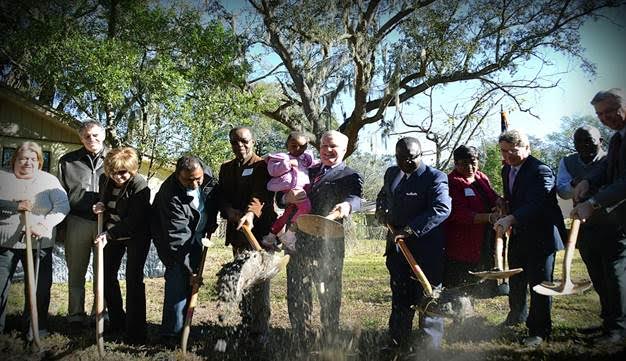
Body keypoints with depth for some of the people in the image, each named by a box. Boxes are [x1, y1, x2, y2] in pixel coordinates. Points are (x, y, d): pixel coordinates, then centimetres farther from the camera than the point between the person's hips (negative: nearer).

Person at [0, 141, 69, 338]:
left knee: (39, 287, 3)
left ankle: (35, 330, 18)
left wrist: (45, 225, -18)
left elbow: (62, 206, -5)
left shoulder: (49, 180, 4)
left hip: (38, 243, 0)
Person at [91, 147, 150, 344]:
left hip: (136, 236, -7)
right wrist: (99, 206, -4)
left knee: (133, 280, -7)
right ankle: (117, 321, 28)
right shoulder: (105, 179, -2)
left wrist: (109, 234, -27)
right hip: (112, 235, 7)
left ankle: (135, 331, 2)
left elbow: (134, 220, -24)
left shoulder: (140, 185, -22)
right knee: (107, 276, 11)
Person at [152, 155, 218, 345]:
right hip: (173, 238, -6)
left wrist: (211, 225, 5)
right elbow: (177, 237, -33)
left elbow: (215, 197, 6)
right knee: (178, 278, -16)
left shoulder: (208, 176, -17)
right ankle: (171, 333, -7)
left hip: (196, 235, 6)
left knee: (191, 281, 6)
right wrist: (189, 268, -31)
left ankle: (183, 326, 17)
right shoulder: (170, 196, -34)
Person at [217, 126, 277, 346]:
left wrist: (251, 213, -38)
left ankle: (260, 334, -2)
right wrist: (230, 211, -12)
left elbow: (261, 194, -19)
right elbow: (221, 196, 10)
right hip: (236, 232, 6)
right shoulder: (226, 168, 17)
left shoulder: (263, 166, -2)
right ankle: (246, 330, 23)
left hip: (260, 231, -6)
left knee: (259, 283, -8)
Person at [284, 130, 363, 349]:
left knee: (329, 297, 6)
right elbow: (280, 197, 16)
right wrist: (288, 197, -8)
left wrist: (347, 205, -44)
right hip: (298, 240, 5)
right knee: (296, 296, 12)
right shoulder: (308, 172, 18)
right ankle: (302, 345, 29)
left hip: (328, 245, -5)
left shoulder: (350, 177, 2)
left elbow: (356, 198, -20)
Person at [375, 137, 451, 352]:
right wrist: (381, 211, 8)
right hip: (397, 246, 7)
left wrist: (409, 229, -31)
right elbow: (382, 195, 29)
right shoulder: (391, 173, 10)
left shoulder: (435, 178, -13)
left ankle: (431, 348, 16)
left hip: (426, 251, -7)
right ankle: (398, 345, 30)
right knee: (399, 300, 17)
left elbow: (441, 209, -27)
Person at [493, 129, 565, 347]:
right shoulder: (506, 170, 8)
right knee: (516, 280, 22)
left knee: (539, 284, 0)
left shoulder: (540, 171, -20)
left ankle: (539, 330, 14)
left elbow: (535, 203, -34)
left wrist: (511, 218, -46)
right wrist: (509, 221, 10)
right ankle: (518, 315, 45)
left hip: (540, 237, -8)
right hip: (518, 235, 8)